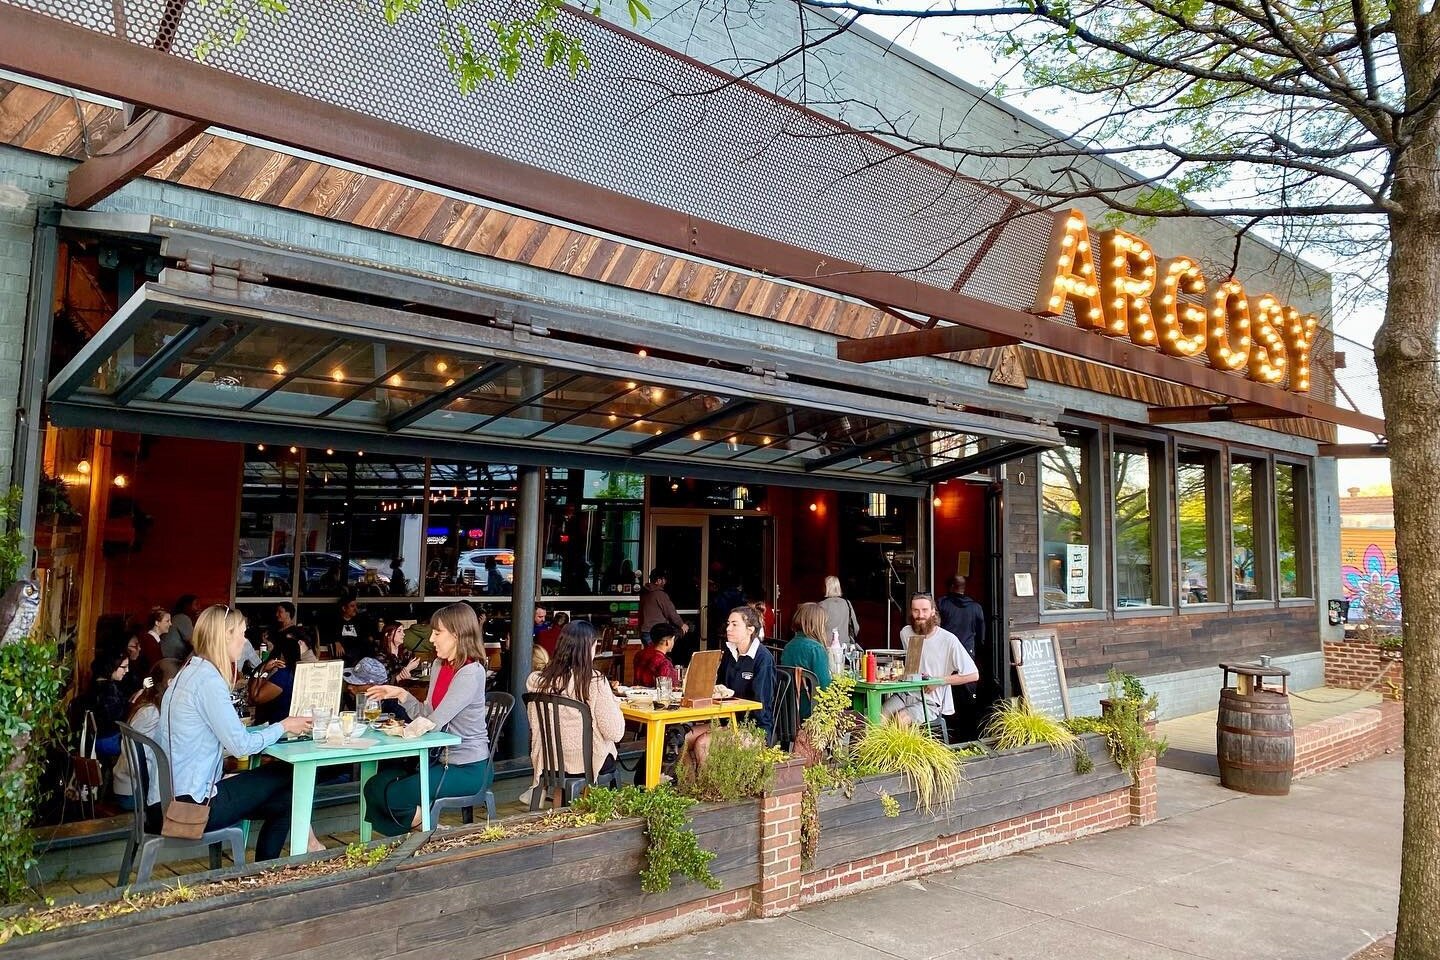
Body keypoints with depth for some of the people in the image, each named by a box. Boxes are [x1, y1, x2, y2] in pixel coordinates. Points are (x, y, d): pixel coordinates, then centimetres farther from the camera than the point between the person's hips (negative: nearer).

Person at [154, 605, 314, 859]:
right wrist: (283, 726, -2)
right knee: (285, 777, 4)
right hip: (188, 807, -9)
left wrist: (276, 727, 9)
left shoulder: (189, 672, 12)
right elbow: (241, 745, -17)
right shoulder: (208, 679, -17)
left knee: (282, 799, 13)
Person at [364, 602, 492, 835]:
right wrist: (400, 694, -5)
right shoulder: (440, 666, 9)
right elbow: (428, 715, 8)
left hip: (467, 768, -9)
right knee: (375, 787, -3)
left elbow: (434, 722, -22)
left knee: (394, 795, -16)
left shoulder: (471, 673, -20)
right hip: (442, 758, 9)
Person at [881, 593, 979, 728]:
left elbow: (973, 675, -12)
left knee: (900, 719, -30)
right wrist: (901, 674, 9)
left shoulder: (949, 640, -12)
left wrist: (939, 681, -14)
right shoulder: (905, 633, 6)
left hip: (931, 703, -4)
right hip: (905, 694, 4)